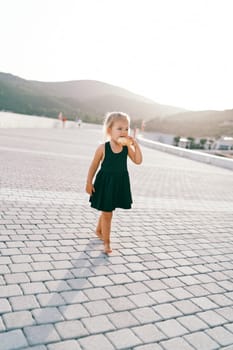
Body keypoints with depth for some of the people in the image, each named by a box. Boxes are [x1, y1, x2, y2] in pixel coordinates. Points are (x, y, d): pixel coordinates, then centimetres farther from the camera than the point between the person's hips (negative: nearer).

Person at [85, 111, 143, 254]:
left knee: (107, 211, 20)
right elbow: (94, 166, -7)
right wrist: (89, 183, -6)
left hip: (120, 184, 4)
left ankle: (99, 230, 47)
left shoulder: (127, 147, -5)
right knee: (107, 213, 3)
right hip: (105, 183, -4)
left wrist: (136, 145, -18)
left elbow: (138, 161, -12)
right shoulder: (103, 148, -14)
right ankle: (106, 242, 16)